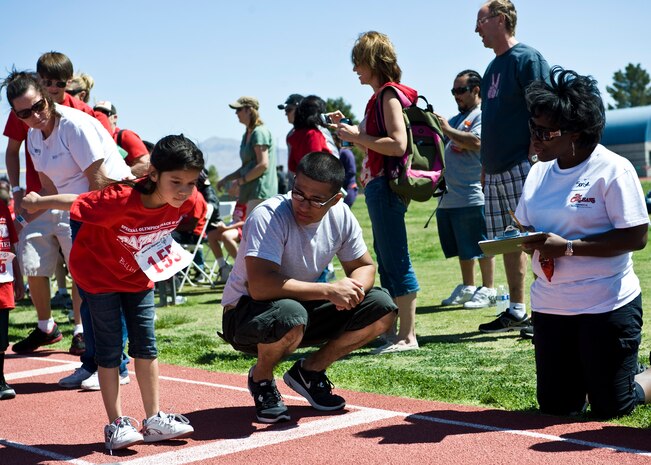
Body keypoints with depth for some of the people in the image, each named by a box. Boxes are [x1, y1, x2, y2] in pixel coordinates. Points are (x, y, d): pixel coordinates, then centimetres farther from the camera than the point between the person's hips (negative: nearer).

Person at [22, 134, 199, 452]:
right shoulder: (120, 200, -38)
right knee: (110, 347, -2)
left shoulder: (187, 200, -23)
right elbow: (74, 202, -23)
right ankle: (116, 425, 6)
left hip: (139, 274, 5)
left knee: (146, 343, 6)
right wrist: (37, 202, -8)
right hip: (99, 272, -5)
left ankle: (154, 420, 14)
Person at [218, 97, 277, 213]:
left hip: (261, 192, -10)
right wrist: (226, 179, 15)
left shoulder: (259, 132, -11)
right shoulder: (247, 135, 19)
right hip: (251, 191, 10)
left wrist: (241, 181, -12)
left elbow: (263, 164, -18)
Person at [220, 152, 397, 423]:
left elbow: (364, 266, 5)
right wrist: (329, 290, -35)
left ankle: (309, 371, 7)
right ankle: (261, 378, -6)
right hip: (245, 314, -6)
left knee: (381, 308, -9)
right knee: (290, 316, -41)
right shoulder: (268, 216, -27)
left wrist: (353, 288, -20)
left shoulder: (340, 216, -7)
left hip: (305, 308, 6)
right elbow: (260, 286, -38)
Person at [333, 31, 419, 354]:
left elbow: (397, 144, -24)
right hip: (377, 185, 11)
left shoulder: (389, 94, -12)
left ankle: (408, 336, -6)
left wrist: (356, 136, -16)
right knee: (386, 263, 14)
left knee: (395, 262, -9)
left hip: (385, 186, -11)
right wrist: (348, 128, 16)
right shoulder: (379, 96, 17)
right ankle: (393, 332, 21)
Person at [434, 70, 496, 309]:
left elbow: (477, 141, -22)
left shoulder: (483, 115, -5)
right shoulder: (456, 118, 22)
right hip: (449, 197, 8)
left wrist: (447, 129, -16)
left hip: (472, 196, -8)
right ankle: (467, 288, 25)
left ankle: (488, 289, 6)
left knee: (480, 246, -1)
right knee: (463, 248, 16)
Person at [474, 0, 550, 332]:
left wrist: (532, 161, -20)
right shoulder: (492, 68, 18)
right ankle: (516, 311, 18)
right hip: (496, 173, 9)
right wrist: (485, 168, 19)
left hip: (521, 169, -9)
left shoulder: (527, 59, -8)